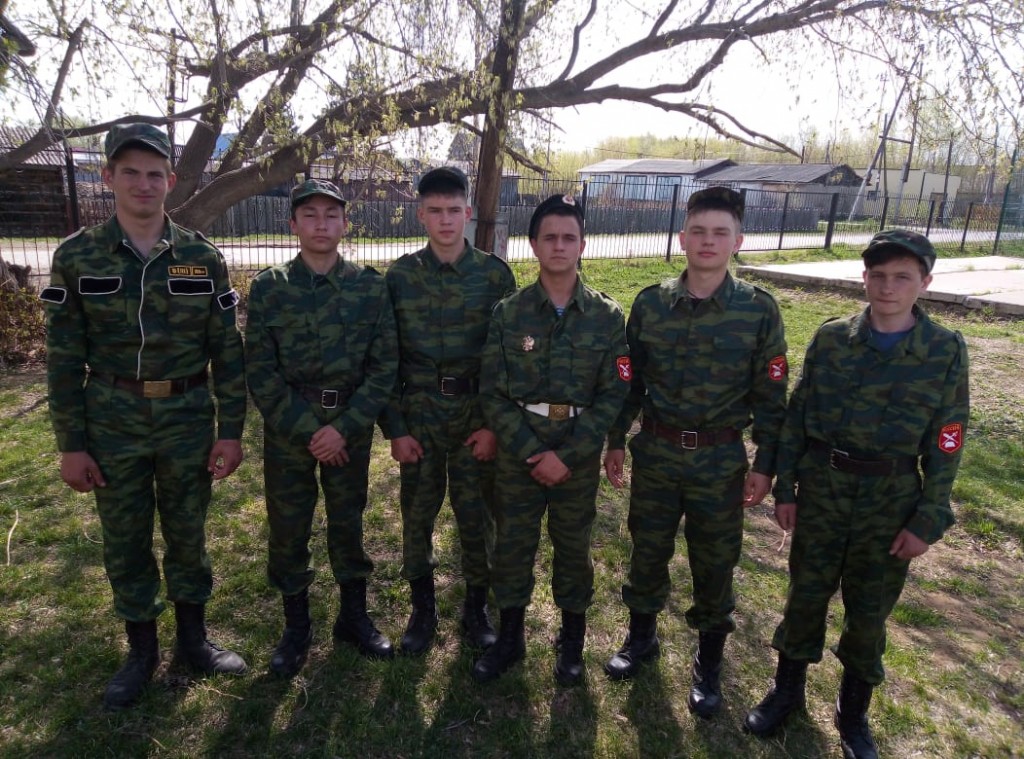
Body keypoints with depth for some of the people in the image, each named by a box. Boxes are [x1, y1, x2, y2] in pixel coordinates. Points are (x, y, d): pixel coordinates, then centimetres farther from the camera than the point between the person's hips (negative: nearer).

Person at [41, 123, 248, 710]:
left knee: (189, 534, 12)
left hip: (189, 422, 0)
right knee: (124, 541, 12)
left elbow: (228, 351, -1)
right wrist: (71, 444, -2)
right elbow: (65, 359, 0)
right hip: (112, 425, 1)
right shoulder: (76, 258, -2)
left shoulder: (203, 258, -2)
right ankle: (141, 650, 31)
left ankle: (194, 637, 33)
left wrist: (231, 431, -3)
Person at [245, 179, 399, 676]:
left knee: (348, 521, 13)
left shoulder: (370, 287, -2)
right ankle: (296, 627, 29)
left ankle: (354, 617, 32)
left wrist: (344, 427, -12)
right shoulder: (268, 288, -3)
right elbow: (260, 372, -5)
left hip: (351, 425, 1)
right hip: (287, 427, 0)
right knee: (287, 527, 9)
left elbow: (384, 366, -4)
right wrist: (306, 431, -11)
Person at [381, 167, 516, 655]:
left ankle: (476, 608, 31)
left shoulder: (495, 274, -2)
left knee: (476, 515, 9)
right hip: (417, 415, 1)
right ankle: (422, 609, 32)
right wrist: (394, 428, -3)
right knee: (417, 513, 11)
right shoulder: (400, 276, 0)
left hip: (477, 415, -1)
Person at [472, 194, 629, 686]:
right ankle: (510, 637, 34)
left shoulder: (607, 317, -5)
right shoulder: (509, 313, -5)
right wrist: (531, 453, -14)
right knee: (512, 546, 12)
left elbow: (613, 394, -7)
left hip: (578, 455, 0)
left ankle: (572, 640, 37)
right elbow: (492, 392, -6)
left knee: (573, 547, 14)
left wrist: (568, 455, -15)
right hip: (517, 453, 1)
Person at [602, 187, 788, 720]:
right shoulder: (650, 303, -4)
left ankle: (708, 663, 35)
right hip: (656, 451, 2)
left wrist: (765, 464, -4)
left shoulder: (759, 310, -8)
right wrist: (617, 440, 6)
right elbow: (629, 380, 4)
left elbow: (770, 396, -3)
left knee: (714, 562, 12)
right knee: (647, 549, 16)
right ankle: (641, 636, 41)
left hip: (721, 460, -1)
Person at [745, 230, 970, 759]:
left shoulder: (945, 351, -6)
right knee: (806, 593, 14)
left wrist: (927, 520, -5)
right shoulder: (830, 338, -4)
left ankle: (853, 711, 36)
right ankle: (787, 689, 36)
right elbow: (797, 417, 0)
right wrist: (784, 488, 0)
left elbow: (945, 445, -3)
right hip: (821, 488, 1)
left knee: (869, 609, 14)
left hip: (891, 500, 0)